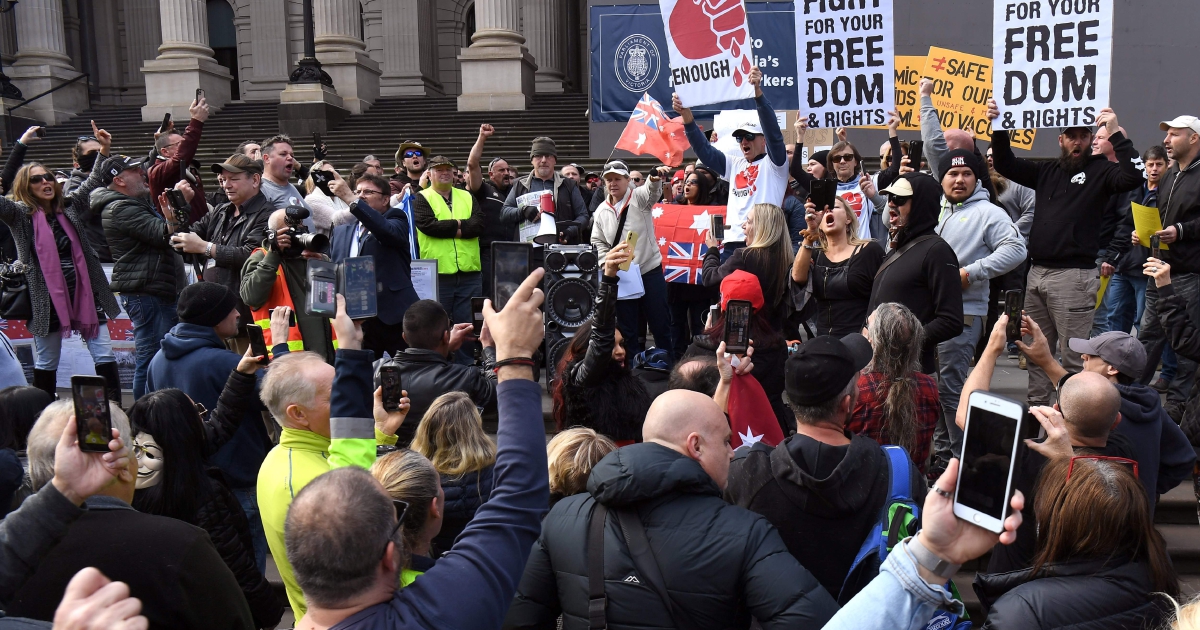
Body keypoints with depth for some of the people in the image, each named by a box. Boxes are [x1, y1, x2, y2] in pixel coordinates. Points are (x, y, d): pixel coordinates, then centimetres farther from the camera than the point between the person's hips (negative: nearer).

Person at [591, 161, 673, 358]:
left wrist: (655, 178, -48)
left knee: (660, 323, 4)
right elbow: (598, 242, 12)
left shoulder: (639, 197, -3)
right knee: (627, 327, 9)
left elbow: (652, 191, -26)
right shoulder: (601, 211, 7)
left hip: (650, 270, -3)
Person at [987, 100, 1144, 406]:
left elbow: (1133, 177, -17)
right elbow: (1005, 164, 16)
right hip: (1037, 272, 6)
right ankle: (1036, 406, 21)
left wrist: (1116, 134, -21)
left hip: (1074, 275, -6)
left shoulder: (1100, 170, 0)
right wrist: (998, 127, 3)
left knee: (1073, 353, -4)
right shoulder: (1047, 171, 16)